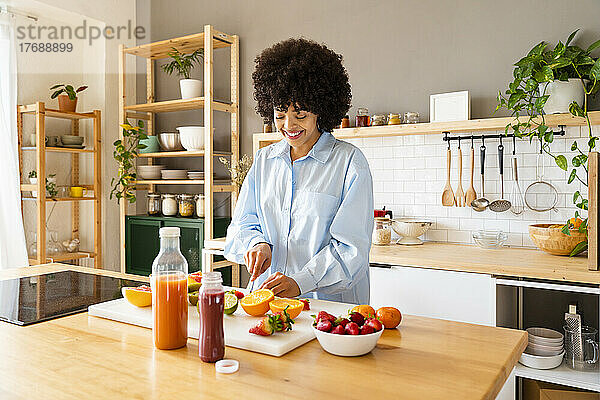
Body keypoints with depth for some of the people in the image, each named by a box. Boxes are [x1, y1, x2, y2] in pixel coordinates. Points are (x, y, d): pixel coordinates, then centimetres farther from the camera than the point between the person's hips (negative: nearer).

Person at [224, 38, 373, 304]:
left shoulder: (349, 161, -3)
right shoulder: (264, 160, 13)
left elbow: (350, 245, -10)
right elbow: (243, 223, 14)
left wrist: (300, 282, -20)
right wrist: (257, 243, -9)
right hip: (268, 293, 4)